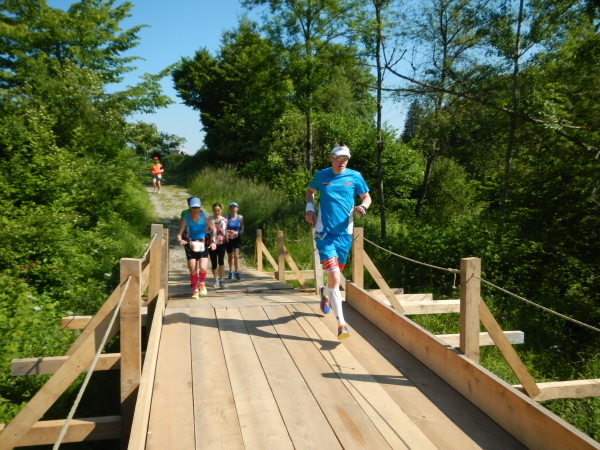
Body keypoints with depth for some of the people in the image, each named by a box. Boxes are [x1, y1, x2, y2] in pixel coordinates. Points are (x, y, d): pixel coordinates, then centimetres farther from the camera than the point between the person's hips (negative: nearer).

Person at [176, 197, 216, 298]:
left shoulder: (204, 217, -6)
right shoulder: (185, 218, -8)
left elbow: (213, 229, 3)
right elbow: (179, 233, -11)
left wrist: (213, 242, -5)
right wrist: (180, 240, -32)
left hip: (202, 244, 0)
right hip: (190, 245, 0)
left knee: (202, 268, -14)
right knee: (193, 270, -1)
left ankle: (201, 283, 19)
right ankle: (195, 290, 18)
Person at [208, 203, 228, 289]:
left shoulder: (224, 220, 6)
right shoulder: (209, 219, 1)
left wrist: (227, 242, 9)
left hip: (222, 243, 0)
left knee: (221, 261, -15)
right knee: (214, 263, 6)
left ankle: (221, 280, -9)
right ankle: (216, 280, 22)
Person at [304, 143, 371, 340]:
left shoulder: (355, 176, 1)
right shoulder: (321, 176, 1)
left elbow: (366, 197, 11)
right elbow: (310, 191, 19)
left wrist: (363, 207, -12)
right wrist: (309, 208, 1)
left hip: (344, 233, 3)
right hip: (325, 233, -2)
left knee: (336, 273, 18)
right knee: (334, 276, -16)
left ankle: (325, 293, 54)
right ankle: (341, 324, -13)